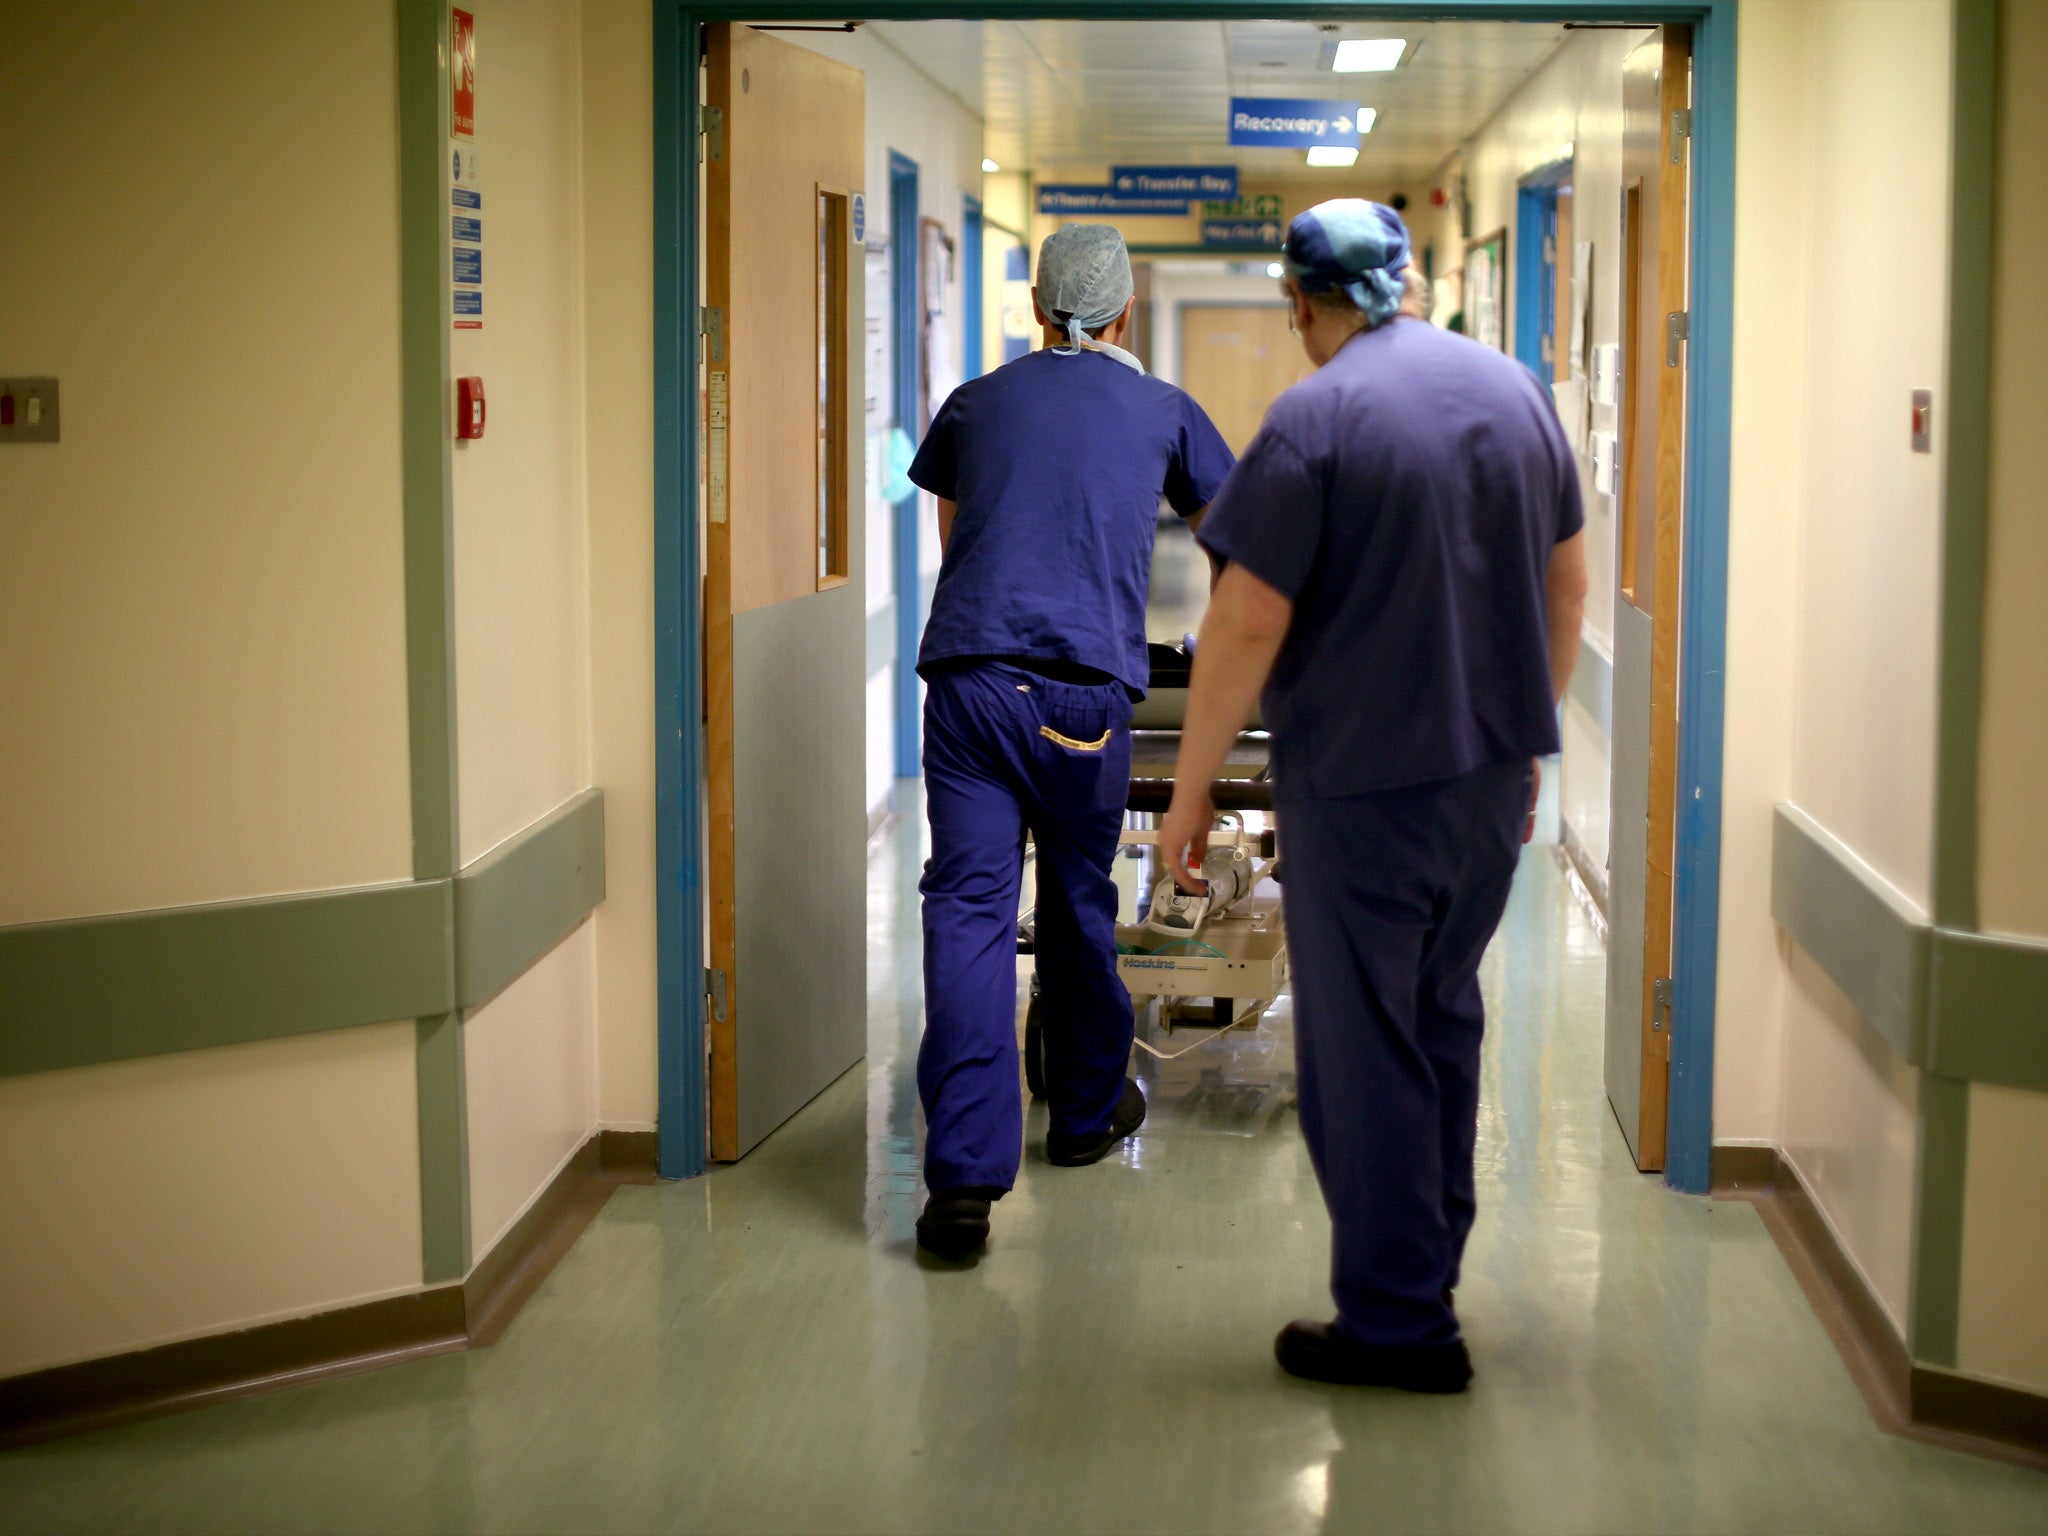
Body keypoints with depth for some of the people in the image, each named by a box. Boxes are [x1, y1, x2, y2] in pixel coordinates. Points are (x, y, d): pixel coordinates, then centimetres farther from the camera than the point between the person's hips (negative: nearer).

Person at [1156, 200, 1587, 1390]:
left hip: (1364, 788, -7)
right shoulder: (1515, 388, 5)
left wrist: (1191, 792, -7)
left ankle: (1399, 1324, 10)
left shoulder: (1314, 421, -15)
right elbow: (1569, 586, 11)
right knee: (1446, 1020, 21)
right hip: (1496, 777, 7)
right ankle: (1433, 1264, 34)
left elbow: (1247, 625, -17)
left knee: (1366, 1054, 3)